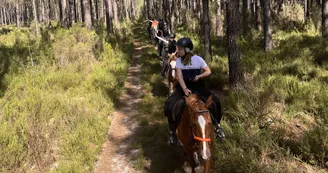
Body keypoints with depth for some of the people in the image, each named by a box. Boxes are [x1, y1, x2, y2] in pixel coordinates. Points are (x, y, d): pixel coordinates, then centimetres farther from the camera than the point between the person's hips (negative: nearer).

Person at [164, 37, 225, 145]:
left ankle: (216, 125, 7)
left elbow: (208, 71, -2)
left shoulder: (198, 59, -10)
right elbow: (179, 77, -15)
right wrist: (185, 89, -31)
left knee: (215, 102, -18)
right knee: (169, 106, -20)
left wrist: (200, 76, -22)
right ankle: (172, 131, 1)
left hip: (198, 86, -1)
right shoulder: (179, 61, -6)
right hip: (183, 87, 1)